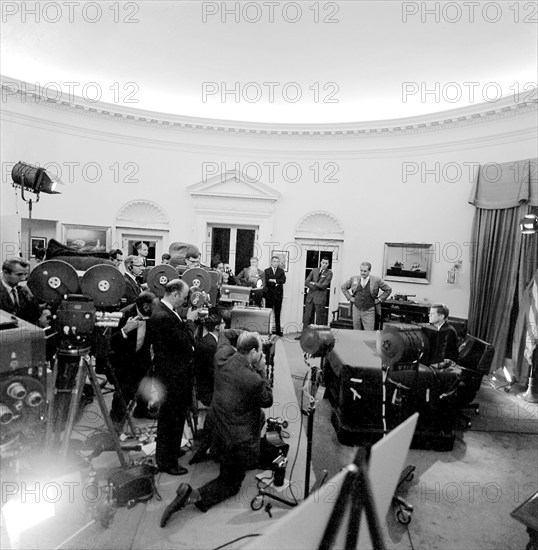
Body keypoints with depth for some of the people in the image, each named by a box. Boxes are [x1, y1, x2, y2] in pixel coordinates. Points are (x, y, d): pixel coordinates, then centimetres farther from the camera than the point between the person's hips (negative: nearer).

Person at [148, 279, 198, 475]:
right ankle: (166, 461, 24)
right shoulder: (162, 317, -28)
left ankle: (172, 449, 44)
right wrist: (190, 321, -14)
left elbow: (182, 339, 11)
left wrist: (187, 321, -1)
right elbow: (185, 342, -25)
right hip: (172, 376, -10)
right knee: (171, 418, 6)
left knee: (175, 415, 25)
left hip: (175, 373, 10)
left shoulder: (166, 312, 5)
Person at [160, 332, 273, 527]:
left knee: (261, 416, 29)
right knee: (231, 482, 15)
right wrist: (261, 370, -10)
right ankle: (193, 495, -4)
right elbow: (268, 400, -11)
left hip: (216, 428, 8)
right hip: (237, 440, -7)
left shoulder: (225, 362, -8)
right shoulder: (253, 379, -32)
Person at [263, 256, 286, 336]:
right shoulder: (266, 271, 6)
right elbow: (266, 281, -8)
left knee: (277, 313, 6)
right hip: (269, 294, -1)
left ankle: (278, 330, 12)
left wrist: (274, 280, -14)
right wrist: (276, 283, -11)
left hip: (278, 294, 1)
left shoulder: (281, 271, 10)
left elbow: (283, 280, -6)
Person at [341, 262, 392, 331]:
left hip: (369, 311, -2)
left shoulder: (377, 280, -5)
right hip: (356, 309, 3)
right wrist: (350, 297, 5)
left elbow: (388, 290, 5)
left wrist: (379, 299, -1)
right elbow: (343, 287, 14)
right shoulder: (353, 279, 1)